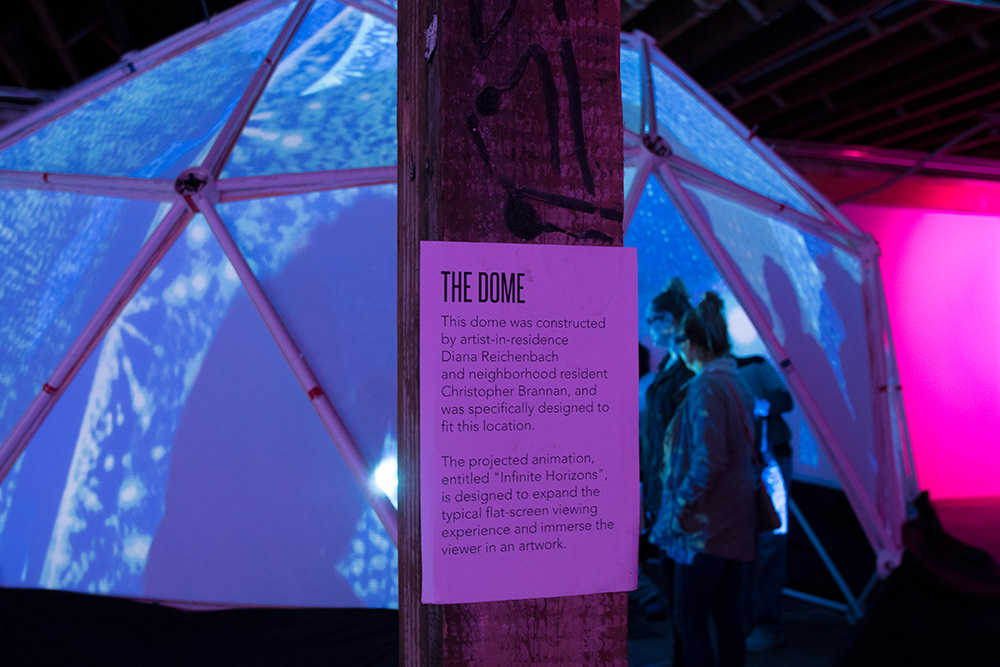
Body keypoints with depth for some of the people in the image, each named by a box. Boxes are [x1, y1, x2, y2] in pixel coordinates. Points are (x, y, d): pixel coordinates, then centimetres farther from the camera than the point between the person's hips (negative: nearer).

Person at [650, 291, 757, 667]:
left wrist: (680, 509, -13)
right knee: (728, 617, 15)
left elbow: (708, 461, -23)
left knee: (689, 620, 0)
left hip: (705, 526, -9)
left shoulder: (705, 386, -16)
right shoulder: (737, 382, 11)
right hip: (736, 522, 9)